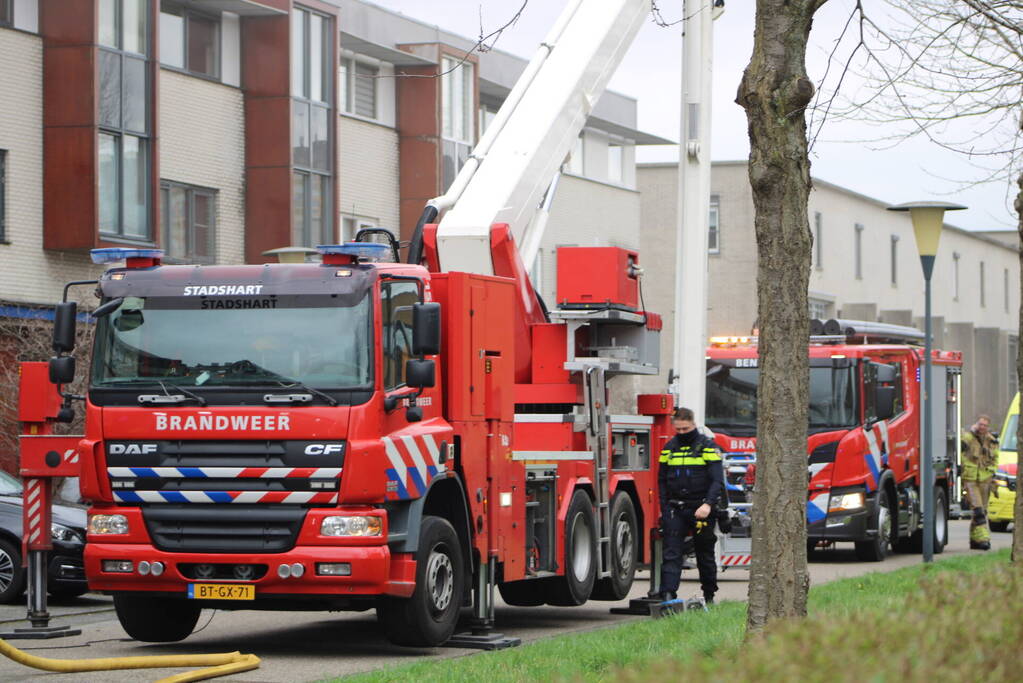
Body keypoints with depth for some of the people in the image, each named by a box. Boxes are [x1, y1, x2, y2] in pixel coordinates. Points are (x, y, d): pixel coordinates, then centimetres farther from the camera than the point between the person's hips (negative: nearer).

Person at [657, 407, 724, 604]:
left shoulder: (708, 447, -2)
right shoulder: (669, 448, 10)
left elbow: (717, 480, -9)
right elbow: (662, 480, 15)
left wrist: (708, 505, -23)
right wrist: (665, 509, 5)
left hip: (700, 509, -2)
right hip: (675, 510, 2)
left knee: (705, 555, 9)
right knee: (671, 553, -9)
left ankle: (709, 595, 20)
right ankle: (667, 594, -16)